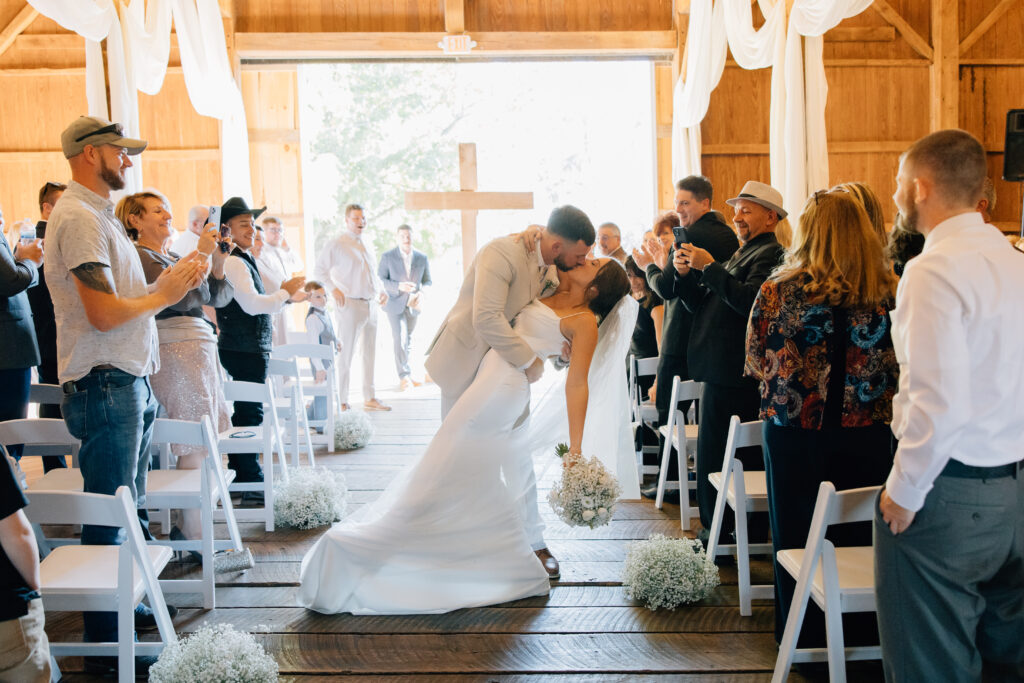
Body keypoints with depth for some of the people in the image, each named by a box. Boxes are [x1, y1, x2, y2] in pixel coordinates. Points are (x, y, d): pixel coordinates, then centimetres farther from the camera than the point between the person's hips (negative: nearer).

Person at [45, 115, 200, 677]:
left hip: (130, 382, 10)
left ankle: (120, 605, 33)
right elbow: (104, 312, -22)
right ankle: (105, 645, 9)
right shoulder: (78, 218, -15)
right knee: (108, 519, -2)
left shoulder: (98, 215, 18)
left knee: (128, 509, 19)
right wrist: (164, 295, -8)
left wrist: (171, 281, 6)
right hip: (104, 385, -10)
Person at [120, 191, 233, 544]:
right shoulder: (139, 257, -5)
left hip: (200, 346, 9)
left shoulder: (173, 258, 22)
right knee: (194, 446, -10)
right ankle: (195, 534, -6)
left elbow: (217, 297, 19)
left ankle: (185, 526, 13)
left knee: (197, 444, 7)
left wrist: (218, 260, 5)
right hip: (177, 350, -9)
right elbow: (180, 297, -19)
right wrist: (201, 254, -15)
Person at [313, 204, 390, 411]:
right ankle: (342, 401, 1)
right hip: (351, 304, -7)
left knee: (369, 353, 12)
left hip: (370, 304, 7)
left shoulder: (367, 245, 17)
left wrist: (381, 291, 12)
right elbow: (319, 269, -6)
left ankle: (370, 398, 22)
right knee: (346, 354, -6)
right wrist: (334, 289, -16)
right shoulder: (337, 244, -5)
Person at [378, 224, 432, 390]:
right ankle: (404, 376, -15)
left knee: (407, 340, 15)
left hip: (412, 306, 4)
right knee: (400, 339, -14)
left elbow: (427, 281, 7)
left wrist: (422, 292, -16)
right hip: (395, 304, -3)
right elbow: (380, 281, -8)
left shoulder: (422, 258, 1)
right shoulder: (387, 257, -6)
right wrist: (399, 286, -26)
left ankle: (406, 375, 26)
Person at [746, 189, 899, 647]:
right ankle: (867, 627, 32)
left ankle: (805, 638, 26)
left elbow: (755, 361, -4)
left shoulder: (778, 290, -12)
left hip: (795, 430, -2)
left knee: (796, 537, 13)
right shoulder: (889, 291, -5)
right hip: (867, 433, 2)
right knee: (863, 533, 16)